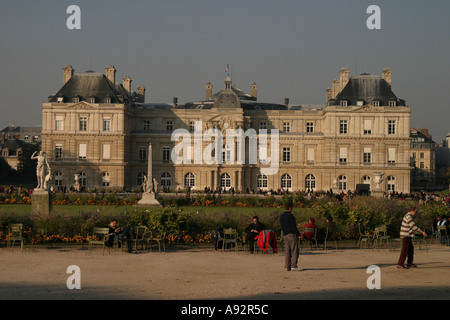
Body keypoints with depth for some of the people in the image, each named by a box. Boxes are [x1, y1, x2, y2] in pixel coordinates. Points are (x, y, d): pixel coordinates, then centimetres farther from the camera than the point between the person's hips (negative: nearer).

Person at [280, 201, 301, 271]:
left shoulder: (281, 216, 13)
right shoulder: (290, 216, -11)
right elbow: (293, 226, -12)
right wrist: (298, 234, -6)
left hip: (285, 235, 8)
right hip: (292, 234, -8)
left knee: (287, 251, 7)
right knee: (294, 251, -5)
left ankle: (287, 266, 4)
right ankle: (293, 266, -11)